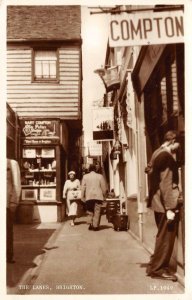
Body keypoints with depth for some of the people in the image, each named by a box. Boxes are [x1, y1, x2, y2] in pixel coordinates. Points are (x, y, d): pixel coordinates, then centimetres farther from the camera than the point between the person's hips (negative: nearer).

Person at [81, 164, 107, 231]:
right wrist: (104, 195, 15)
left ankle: (90, 224, 5)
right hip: (98, 196, -1)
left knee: (90, 211, 13)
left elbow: (83, 187, 3)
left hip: (89, 197, 1)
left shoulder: (85, 176, 4)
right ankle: (95, 226, -2)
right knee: (97, 212, 2)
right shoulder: (100, 176, 2)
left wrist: (83, 196, 9)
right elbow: (104, 187, 3)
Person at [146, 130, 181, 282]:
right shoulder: (166, 155, -15)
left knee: (163, 236, 17)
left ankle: (156, 266, 25)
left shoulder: (159, 154, 14)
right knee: (166, 237, -1)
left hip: (160, 202, 10)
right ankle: (158, 269, 8)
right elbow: (165, 183, -21)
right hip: (166, 204, -10)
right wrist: (169, 208, -21)